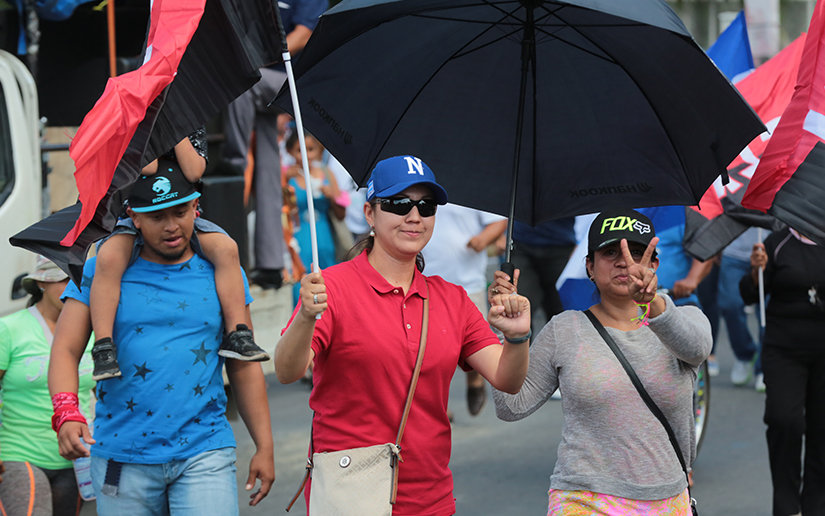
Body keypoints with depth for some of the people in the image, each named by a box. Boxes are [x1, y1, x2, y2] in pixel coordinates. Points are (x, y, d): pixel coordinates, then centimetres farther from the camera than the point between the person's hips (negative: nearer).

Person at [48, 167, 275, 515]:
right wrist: (66, 414, -22)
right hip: (122, 457, 0)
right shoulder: (99, 272, 3)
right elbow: (65, 349, -3)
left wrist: (264, 446, 7)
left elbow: (243, 366, 10)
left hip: (204, 453, 0)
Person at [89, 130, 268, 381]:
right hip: (135, 220, -2)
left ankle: (237, 336, -23)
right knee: (109, 257, -35)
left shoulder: (193, 132, 7)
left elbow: (194, 172, -14)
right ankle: (104, 348, -34)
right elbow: (147, 168, -20)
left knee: (227, 248, -26)